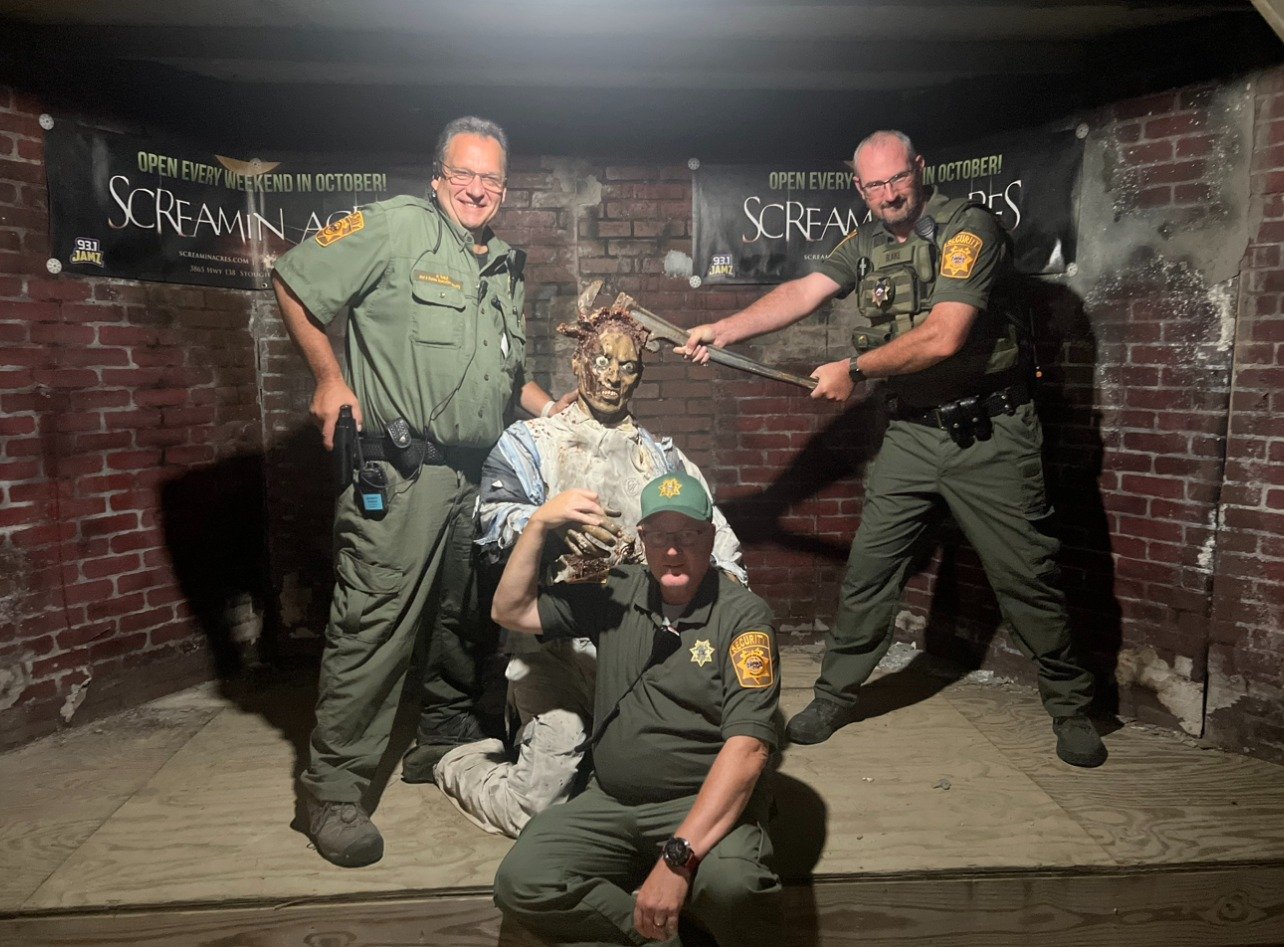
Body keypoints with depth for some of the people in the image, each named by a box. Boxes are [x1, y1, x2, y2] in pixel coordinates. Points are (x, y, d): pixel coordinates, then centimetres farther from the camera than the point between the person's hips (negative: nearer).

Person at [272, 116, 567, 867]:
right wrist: (330, 378, -8)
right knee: (374, 625, -8)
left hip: (480, 475, 8)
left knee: (468, 617, 18)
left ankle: (451, 735, 40)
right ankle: (334, 789, 6)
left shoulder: (507, 268, 19)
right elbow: (294, 281, -4)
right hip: (400, 473, -7)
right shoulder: (397, 227, -3)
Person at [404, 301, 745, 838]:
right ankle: (449, 760, 22)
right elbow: (495, 521, -8)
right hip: (556, 637, -4)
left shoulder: (660, 457, 20)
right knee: (540, 805, -9)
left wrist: (727, 575, -9)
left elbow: (714, 530, 11)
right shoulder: (530, 442, 10)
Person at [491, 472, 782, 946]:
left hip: (704, 801, -4)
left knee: (732, 883, -36)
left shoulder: (742, 614, -9)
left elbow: (748, 746, -19)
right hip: (610, 802, 4)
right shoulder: (617, 593, 6)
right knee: (519, 883, -20)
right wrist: (539, 523, -1)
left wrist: (678, 857, -28)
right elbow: (511, 611, 12)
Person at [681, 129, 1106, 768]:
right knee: (868, 568, 6)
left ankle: (1070, 707, 23)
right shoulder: (865, 247, 8)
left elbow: (944, 337, -22)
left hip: (988, 432, -5)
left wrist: (855, 369, -14)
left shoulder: (969, 228, -13)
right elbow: (801, 293, -2)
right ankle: (835, 696, 21)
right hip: (911, 433, 5)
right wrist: (722, 330, -14)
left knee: (1025, 577, 3)